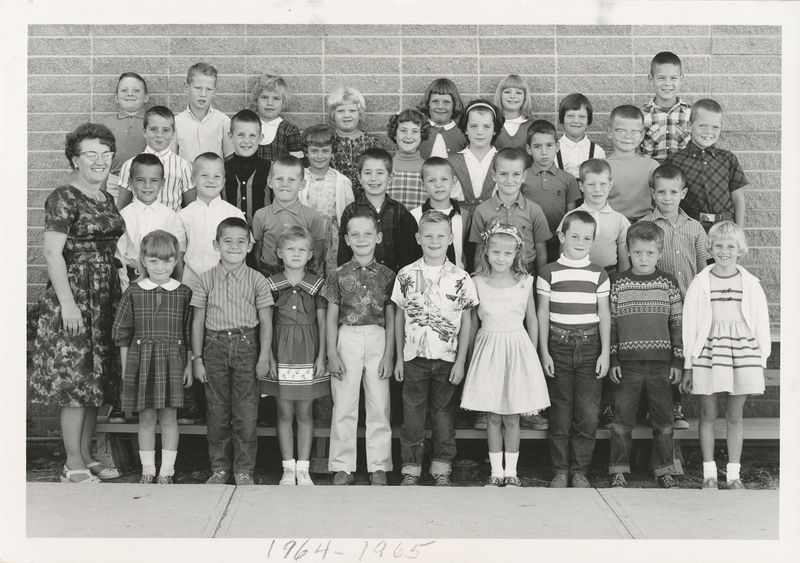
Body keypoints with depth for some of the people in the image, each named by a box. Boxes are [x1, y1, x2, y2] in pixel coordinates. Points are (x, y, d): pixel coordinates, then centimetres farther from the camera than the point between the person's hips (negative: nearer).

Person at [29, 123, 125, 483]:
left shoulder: (106, 201, 15)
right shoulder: (63, 199, -8)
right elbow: (52, 253, -14)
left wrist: (120, 297, 15)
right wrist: (67, 302, -19)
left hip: (105, 299, 8)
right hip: (74, 296, -8)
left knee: (95, 381, 10)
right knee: (75, 380, -6)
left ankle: (86, 456, 18)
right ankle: (73, 465, 1)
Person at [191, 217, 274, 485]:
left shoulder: (256, 280, 1)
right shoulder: (206, 279, 3)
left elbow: (266, 322, 3)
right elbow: (198, 321, 6)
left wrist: (264, 357, -3)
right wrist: (197, 358, 3)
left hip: (246, 346, -1)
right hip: (215, 346, 1)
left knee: (246, 411, 0)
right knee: (217, 410, 6)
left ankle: (244, 470, 11)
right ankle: (219, 468, 18)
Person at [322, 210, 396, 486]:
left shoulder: (387, 276, 3)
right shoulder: (338, 275, 2)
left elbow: (391, 319, 5)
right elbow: (332, 318, 4)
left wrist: (388, 355, -1)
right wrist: (332, 354, -2)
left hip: (378, 340, 0)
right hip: (346, 338, 0)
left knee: (379, 406, 5)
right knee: (344, 406, 3)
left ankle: (379, 466, 15)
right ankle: (343, 466, 12)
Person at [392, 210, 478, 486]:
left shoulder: (460, 278, -1)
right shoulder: (406, 275, 1)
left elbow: (465, 322, 2)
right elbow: (399, 317, 7)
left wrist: (460, 361, -2)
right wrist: (399, 358, 6)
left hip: (448, 359, 0)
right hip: (414, 357, 0)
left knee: (444, 415, 6)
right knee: (412, 415, 4)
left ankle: (441, 467, 19)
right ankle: (411, 467, 16)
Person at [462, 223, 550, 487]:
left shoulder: (525, 283, 0)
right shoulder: (478, 283, 0)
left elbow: (532, 321, 7)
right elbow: (474, 322, 8)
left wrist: (531, 354, 7)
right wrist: (473, 355, 10)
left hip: (517, 348, 0)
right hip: (488, 348, 0)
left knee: (512, 418, 4)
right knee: (493, 417, 5)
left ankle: (511, 471, 13)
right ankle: (496, 472, 13)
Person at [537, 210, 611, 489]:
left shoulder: (598, 274, 6)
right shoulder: (549, 273, 3)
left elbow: (604, 314, 8)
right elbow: (543, 314, 5)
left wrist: (605, 352, 2)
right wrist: (544, 352, 1)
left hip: (590, 348, 1)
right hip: (560, 347, -1)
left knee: (588, 413, -2)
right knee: (560, 412, 3)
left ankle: (580, 470, 10)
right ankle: (560, 471, 13)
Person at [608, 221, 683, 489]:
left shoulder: (669, 283, 3)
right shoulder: (618, 284, 2)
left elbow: (677, 323, 6)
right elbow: (610, 324, 4)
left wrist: (678, 361, 3)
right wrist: (612, 360, 0)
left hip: (661, 363, 1)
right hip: (628, 363, -1)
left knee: (663, 419, 7)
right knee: (622, 418, 3)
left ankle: (663, 470, 19)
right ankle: (618, 471, 13)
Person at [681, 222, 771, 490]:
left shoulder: (751, 285, 0)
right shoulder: (700, 284, -1)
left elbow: (761, 325, 6)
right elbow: (689, 326, 2)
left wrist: (761, 362, 4)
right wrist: (688, 366, 2)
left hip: (743, 354, 0)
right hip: (708, 354, 0)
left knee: (735, 416, 7)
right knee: (708, 414, 5)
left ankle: (734, 474, 16)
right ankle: (709, 473, 15)